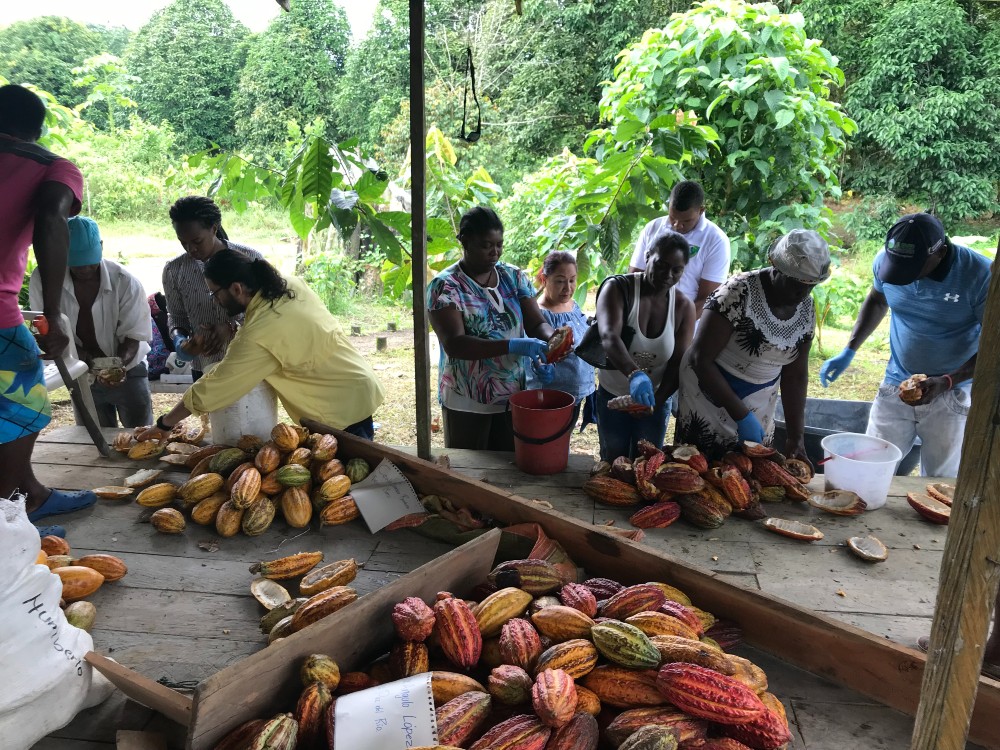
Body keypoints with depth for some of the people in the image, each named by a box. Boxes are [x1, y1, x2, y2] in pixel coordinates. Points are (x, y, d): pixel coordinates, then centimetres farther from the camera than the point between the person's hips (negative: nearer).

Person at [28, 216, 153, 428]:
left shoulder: (125, 281, -19)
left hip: (128, 371, -2)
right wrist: (85, 357, -23)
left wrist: (121, 362, -32)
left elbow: (133, 334, -13)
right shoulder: (43, 278, -15)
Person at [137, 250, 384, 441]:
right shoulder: (292, 284, -4)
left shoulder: (260, 336, -25)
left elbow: (209, 391, -16)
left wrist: (164, 425, -2)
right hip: (359, 392, 9)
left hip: (344, 413, -9)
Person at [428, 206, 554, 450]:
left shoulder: (514, 277, 5)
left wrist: (553, 339, -22)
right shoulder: (445, 286, -11)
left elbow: (537, 323, 2)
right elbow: (454, 345, -22)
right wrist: (513, 346, -30)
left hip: (513, 398, 4)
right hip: (466, 403, -4)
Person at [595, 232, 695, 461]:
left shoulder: (684, 307, -9)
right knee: (613, 462, 16)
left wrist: (657, 400, -29)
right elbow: (609, 337, -35)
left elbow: (678, 363, -13)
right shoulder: (618, 289, -18)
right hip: (612, 396, -1)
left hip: (656, 400, 2)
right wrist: (634, 373, -53)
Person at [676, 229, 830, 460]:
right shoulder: (738, 293, -22)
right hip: (709, 394, -5)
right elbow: (701, 359, -22)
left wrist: (796, 437, -5)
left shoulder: (806, 308, -3)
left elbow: (795, 375, 3)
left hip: (759, 404, 5)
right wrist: (741, 415, -23)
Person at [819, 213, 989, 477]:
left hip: (953, 394, -3)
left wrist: (947, 382, -27)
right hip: (895, 387, 3)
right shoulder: (886, 260, -9)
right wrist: (848, 351, 4)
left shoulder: (980, 275, -19)